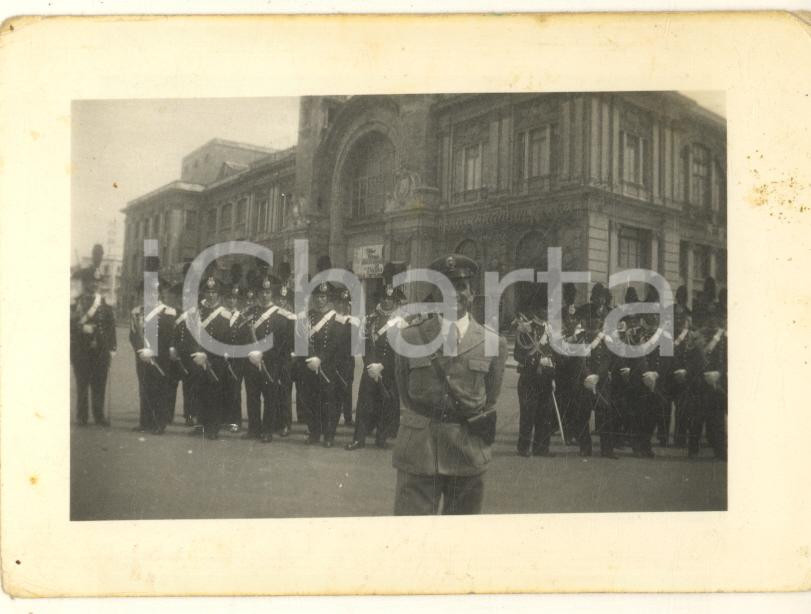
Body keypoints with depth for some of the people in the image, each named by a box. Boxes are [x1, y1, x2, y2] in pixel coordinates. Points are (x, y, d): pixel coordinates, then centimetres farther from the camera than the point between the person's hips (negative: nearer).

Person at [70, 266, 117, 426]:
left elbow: (111, 326, 8)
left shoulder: (103, 302, 8)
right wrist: (82, 328, -19)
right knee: (82, 384, 2)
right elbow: (71, 324, -3)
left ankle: (99, 415, 11)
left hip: (100, 351, 2)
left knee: (99, 383, 3)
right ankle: (81, 416, 10)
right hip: (81, 351, -2)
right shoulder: (75, 303, 2)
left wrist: (112, 348, 3)